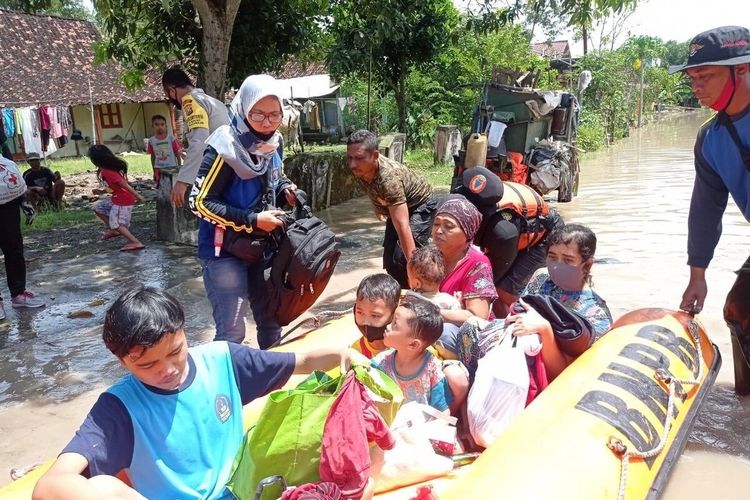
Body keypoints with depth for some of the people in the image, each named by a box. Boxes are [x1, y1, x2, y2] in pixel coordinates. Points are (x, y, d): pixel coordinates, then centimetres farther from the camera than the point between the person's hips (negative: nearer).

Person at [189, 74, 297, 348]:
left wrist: (286, 189, -5)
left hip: (262, 246, 7)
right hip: (224, 250, -7)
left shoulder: (273, 142, 0)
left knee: (271, 318, 19)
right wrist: (253, 220, -24)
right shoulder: (226, 148, -22)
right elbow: (200, 202, -20)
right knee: (232, 331, -4)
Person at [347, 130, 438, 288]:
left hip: (420, 204, -7)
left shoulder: (388, 178, -43)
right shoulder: (360, 169, -22)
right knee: (390, 255, 7)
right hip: (398, 206, 8)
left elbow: (402, 227, -47)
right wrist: (378, 206, 18)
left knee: (403, 256, -21)